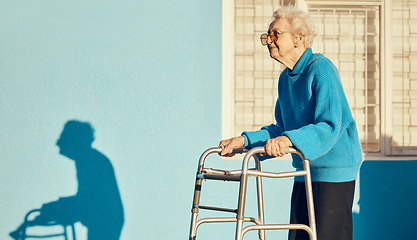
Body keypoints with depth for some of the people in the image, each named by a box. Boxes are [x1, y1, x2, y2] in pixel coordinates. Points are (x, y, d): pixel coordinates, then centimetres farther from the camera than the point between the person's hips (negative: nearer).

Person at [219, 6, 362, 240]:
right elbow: (282, 129, 16)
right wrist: (245, 140, 3)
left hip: (334, 171, -8)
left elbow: (330, 127, -24)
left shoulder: (321, 69, -15)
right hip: (305, 172, 8)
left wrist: (289, 139, -37)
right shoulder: (286, 78, 11)